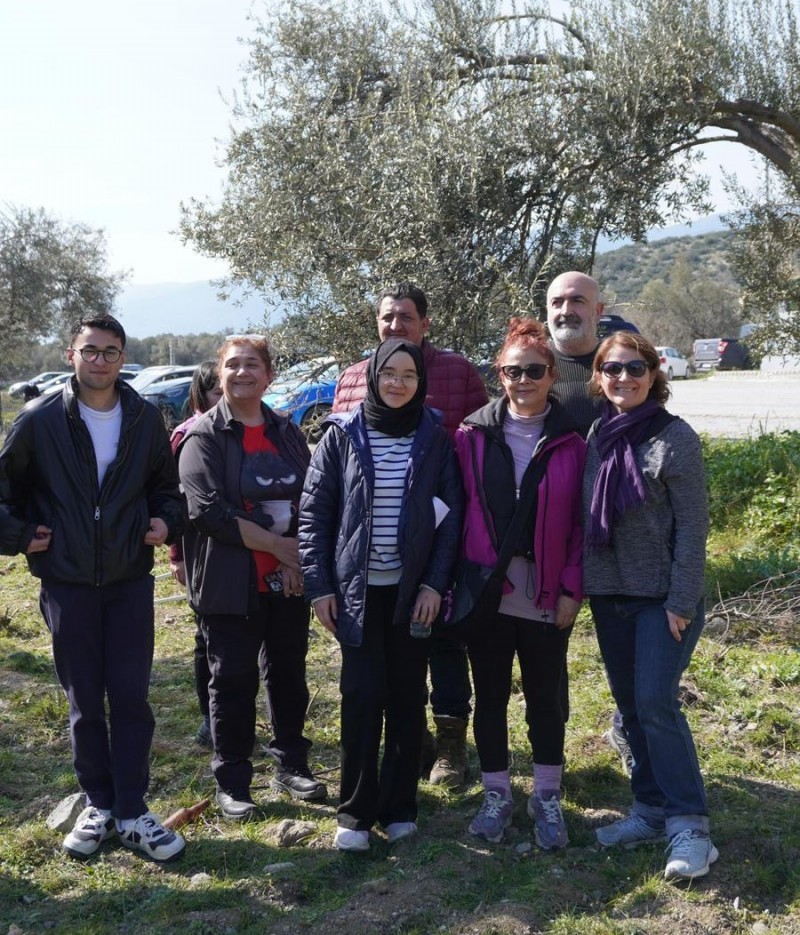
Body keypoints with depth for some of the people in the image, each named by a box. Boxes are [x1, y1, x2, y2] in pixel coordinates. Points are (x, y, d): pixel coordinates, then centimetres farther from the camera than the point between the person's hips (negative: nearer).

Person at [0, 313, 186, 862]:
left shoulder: (145, 419, 2)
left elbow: (166, 485, 14)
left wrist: (166, 521, -3)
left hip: (131, 580, 1)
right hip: (68, 584, -1)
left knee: (131, 697, 2)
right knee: (85, 702, 9)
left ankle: (132, 814, 13)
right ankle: (99, 806, 24)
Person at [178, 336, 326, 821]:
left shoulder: (288, 432, 9)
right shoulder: (204, 436, -7)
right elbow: (209, 510, -17)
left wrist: (302, 554, -8)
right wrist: (278, 546, -17)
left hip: (290, 579, 5)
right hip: (232, 581, -4)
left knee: (290, 672, 14)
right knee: (234, 680, 4)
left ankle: (292, 765, 30)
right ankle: (232, 782, 18)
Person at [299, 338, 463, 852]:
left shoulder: (435, 439, 2)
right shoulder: (342, 435, 0)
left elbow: (451, 515, 2)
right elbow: (314, 511, 1)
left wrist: (436, 583, -6)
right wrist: (320, 585, -4)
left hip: (414, 589, 1)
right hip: (357, 588, -1)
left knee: (407, 697, 8)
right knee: (362, 696, -1)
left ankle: (400, 806, 22)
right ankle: (356, 811, 11)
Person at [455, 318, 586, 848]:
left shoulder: (570, 441, -1)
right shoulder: (474, 434, 0)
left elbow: (581, 522, -2)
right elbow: (458, 509, -1)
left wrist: (572, 589, -6)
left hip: (546, 596, -1)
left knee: (546, 697, 11)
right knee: (490, 696, 12)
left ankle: (548, 799, 28)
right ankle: (497, 795, 28)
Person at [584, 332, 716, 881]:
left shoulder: (675, 438, -10)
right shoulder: (596, 437, 6)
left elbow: (693, 526, -12)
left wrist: (681, 603, -15)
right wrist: (583, 586, 9)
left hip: (662, 597, -6)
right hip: (609, 594, 6)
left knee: (656, 703, -10)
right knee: (630, 706, 11)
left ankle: (689, 826, 2)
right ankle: (651, 810, 24)